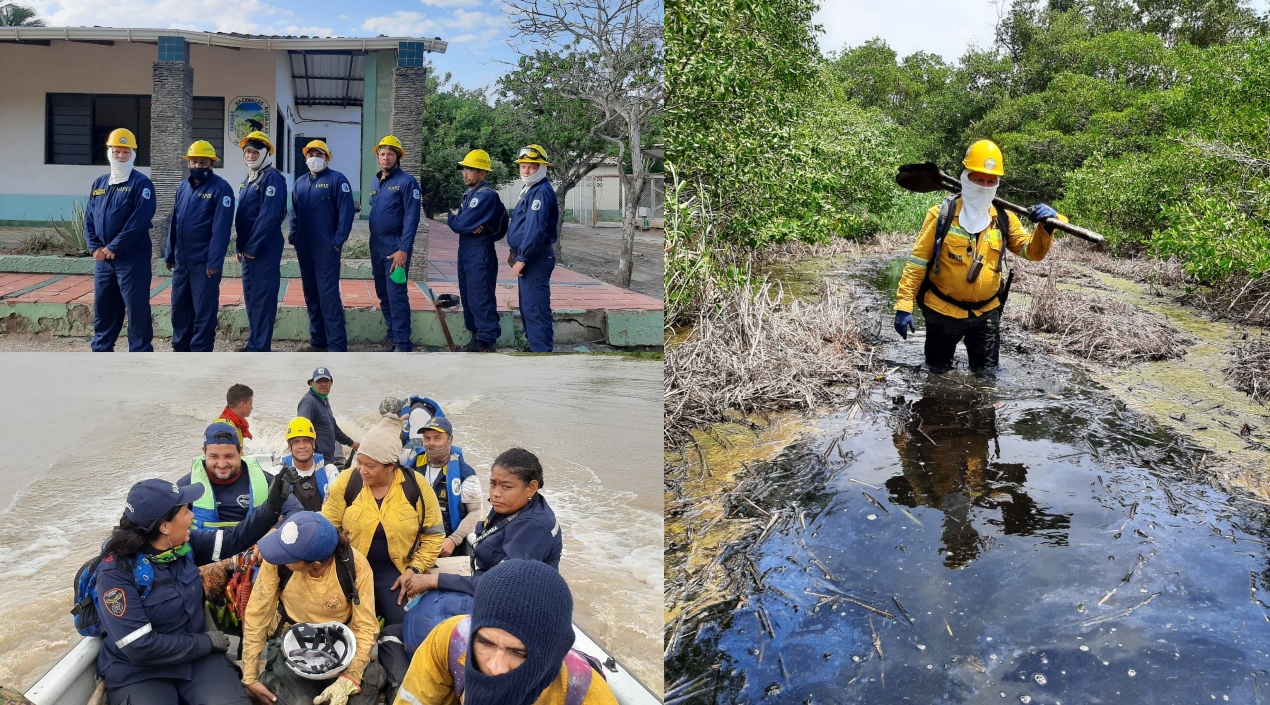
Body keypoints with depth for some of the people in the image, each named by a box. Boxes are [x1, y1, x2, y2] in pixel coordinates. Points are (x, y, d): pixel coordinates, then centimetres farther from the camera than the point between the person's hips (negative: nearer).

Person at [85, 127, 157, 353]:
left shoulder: (141, 183, -6)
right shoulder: (99, 183, 14)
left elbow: (140, 220, -16)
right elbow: (89, 217, 13)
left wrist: (113, 248, -17)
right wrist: (95, 248, -3)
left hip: (133, 259, -7)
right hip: (103, 260, 7)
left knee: (137, 310, -4)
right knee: (103, 309, 14)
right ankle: (101, 352, 26)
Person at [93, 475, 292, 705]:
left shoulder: (185, 542, -4)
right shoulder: (116, 572, -21)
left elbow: (235, 539, 10)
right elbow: (140, 647, -24)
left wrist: (272, 507, -5)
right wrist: (206, 642, -16)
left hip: (196, 656, 5)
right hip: (138, 672, -4)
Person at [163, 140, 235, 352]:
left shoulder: (220, 188, -10)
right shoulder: (182, 187, 11)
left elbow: (221, 228, -16)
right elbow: (174, 222, 17)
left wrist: (214, 261, -19)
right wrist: (169, 254, 15)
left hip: (204, 261, -7)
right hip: (181, 261, 7)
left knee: (204, 311, 0)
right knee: (179, 307, 14)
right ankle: (180, 349, 26)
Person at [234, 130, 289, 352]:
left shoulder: (272, 178, -12)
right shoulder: (247, 180, 16)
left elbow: (268, 216, -20)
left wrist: (252, 247, -19)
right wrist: (241, 247, 13)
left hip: (265, 250, -10)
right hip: (248, 249, 10)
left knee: (262, 298, -6)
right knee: (250, 297, 14)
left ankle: (259, 348, -2)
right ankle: (254, 343, 23)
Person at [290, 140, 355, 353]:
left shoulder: (337, 179, -5)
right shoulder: (300, 182, 14)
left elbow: (346, 211, -11)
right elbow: (294, 212, 20)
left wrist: (338, 241, -15)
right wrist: (293, 237, 9)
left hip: (326, 248, -7)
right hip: (304, 248, 7)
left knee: (329, 296, -10)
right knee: (311, 295, 12)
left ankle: (337, 347, -9)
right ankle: (318, 340, 23)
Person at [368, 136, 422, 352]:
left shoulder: (406, 182, -10)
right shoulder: (376, 182, 13)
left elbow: (411, 218, -15)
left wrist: (403, 249, -21)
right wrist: (371, 244, 11)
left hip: (395, 247, -8)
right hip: (376, 246, 8)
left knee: (396, 296, -10)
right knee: (382, 294, 14)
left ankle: (403, 344, -7)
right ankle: (391, 334, 26)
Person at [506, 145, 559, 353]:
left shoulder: (541, 192, -17)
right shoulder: (529, 190, 17)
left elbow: (535, 229, -24)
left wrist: (522, 258, -22)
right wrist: (515, 252, 17)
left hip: (536, 258, -11)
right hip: (527, 257, 11)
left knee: (535, 308, -10)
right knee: (527, 306, 17)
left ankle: (542, 349, -7)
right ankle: (536, 345, 27)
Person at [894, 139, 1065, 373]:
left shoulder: (1003, 219, 1)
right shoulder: (941, 215, -10)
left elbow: (1033, 252, -3)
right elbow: (917, 262, -9)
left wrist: (1045, 227, -24)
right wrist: (904, 305, -16)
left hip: (986, 312, 3)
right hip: (942, 311, -2)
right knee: (939, 373, 14)